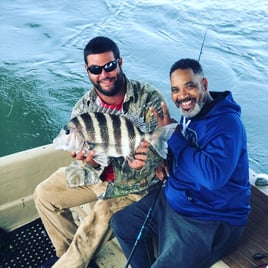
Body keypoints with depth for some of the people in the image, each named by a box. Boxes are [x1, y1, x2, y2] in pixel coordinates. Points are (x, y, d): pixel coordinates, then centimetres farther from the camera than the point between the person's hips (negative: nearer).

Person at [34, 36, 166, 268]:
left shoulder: (149, 98, -20)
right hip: (97, 174, 5)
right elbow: (80, 159, -6)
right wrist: (89, 163, -31)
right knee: (44, 194, 2)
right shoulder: (83, 107, -8)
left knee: (104, 213, -29)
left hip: (137, 182, -5)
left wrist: (143, 163, -44)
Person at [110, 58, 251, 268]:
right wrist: (165, 160, -5)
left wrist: (172, 135, -26)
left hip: (211, 221, -9)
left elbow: (213, 176, -36)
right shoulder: (189, 113, 2)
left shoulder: (227, 122, -24)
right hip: (172, 199, 9)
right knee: (121, 224, 14)